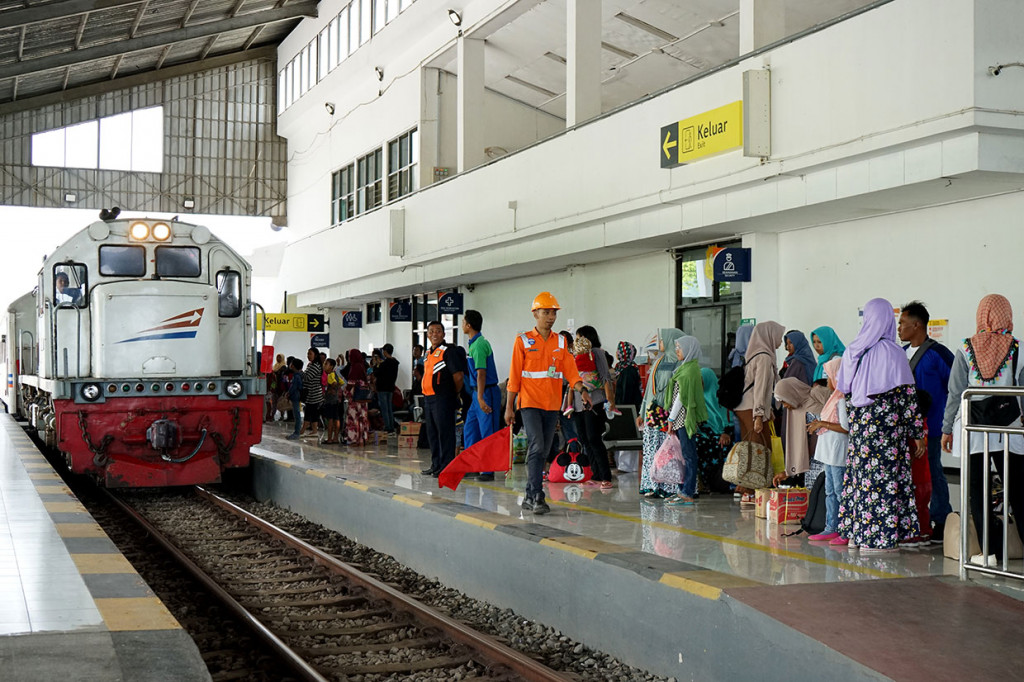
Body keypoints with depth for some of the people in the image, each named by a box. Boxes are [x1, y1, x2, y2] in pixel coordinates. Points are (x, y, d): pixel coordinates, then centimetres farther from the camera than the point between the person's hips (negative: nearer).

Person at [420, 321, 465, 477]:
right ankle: (436, 465, 22)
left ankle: (446, 467, -3)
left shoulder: (448, 351, -10)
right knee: (432, 433, 13)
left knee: (445, 433, -6)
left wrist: (455, 394, -3)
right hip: (428, 398, 9)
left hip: (443, 398, -9)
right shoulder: (428, 353, 17)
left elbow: (458, 376, -15)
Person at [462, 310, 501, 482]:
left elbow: (481, 373, -22)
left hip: (486, 392, -10)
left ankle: (488, 471, -1)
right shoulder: (473, 344, 15)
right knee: (469, 429, 13)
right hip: (478, 393, 10)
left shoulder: (479, 345, -16)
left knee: (487, 433, -5)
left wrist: (480, 397, -26)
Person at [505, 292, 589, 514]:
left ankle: (530, 496, 18)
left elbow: (570, 370, 2)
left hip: (552, 405, 4)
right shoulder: (523, 341, 0)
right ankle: (537, 497, -15)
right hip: (530, 403, -4)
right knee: (536, 447, -16)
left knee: (542, 451, 8)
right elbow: (514, 377, 0)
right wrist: (509, 407, -1)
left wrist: (582, 390, -17)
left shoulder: (560, 342, 11)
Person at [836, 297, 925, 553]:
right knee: (885, 477, -2)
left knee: (861, 474, 12)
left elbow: (844, 390, 12)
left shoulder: (852, 352, 5)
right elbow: (907, 395, -9)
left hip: (860, 426, 6)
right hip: (887, 426, -6)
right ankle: (877, 538, -1)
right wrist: (917, 433, -4)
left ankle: (856, 533, 16)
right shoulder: (892, 352, -11)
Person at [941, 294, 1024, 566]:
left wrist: (947, 428, 5)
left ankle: (991, 550, 3)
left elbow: (956, 393, -1)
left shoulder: (966, 349, -2)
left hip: (973, 429, 0)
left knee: (978, 492, 5)